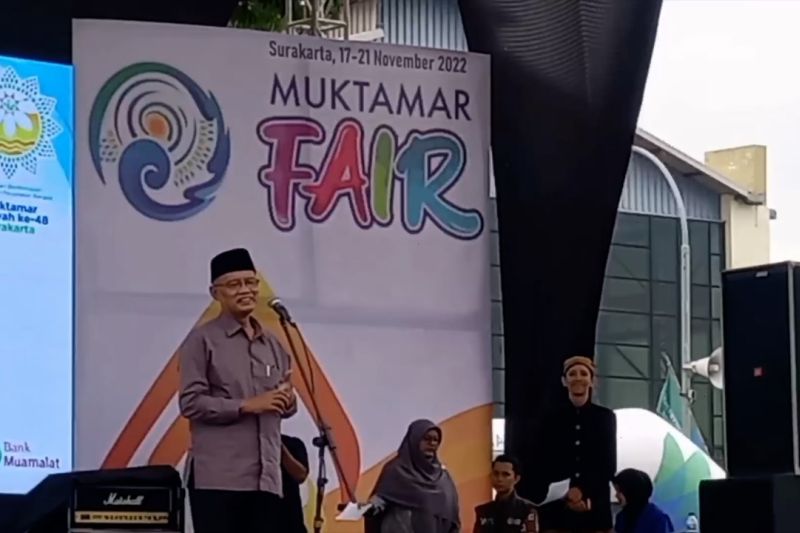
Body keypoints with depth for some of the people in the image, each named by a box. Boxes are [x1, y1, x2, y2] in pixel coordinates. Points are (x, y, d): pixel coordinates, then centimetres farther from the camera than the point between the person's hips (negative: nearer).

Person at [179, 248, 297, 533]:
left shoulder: (272, 344, 17)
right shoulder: (203, 340, -1)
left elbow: (285, 407, 22)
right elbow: (190, 403, -8)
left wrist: (289, 400, -2)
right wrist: (246, 406, -16)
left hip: (265, 476, 6)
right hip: (218, 476, -6)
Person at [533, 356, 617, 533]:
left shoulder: (606, 417, 7)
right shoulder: (553, 419, 7)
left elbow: (608, 466, 3)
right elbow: (545, 468, 4)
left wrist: (583, 492, -11)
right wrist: (567, 496, -11)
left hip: (595, 508, 0)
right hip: (558, 509, 0)